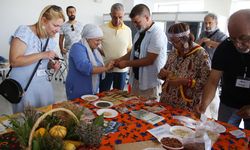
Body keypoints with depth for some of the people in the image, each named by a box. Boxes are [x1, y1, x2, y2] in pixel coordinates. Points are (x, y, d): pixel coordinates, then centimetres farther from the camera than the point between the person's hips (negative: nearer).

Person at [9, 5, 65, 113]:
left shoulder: (51, 39, 6)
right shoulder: (24, 31, -14)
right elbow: (14, 61, -20)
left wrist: (52, 65, -4)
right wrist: (42, 55, -24)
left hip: (43, 84, 6)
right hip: (24, 86, -6)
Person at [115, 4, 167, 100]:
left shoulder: (157, 34, -18)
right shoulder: (139, 33, 9)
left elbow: (149, 60, -22)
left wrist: (126, 63, -16)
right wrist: (120, 60, -1)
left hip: (150, 83, -8)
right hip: (136, 79, 8)